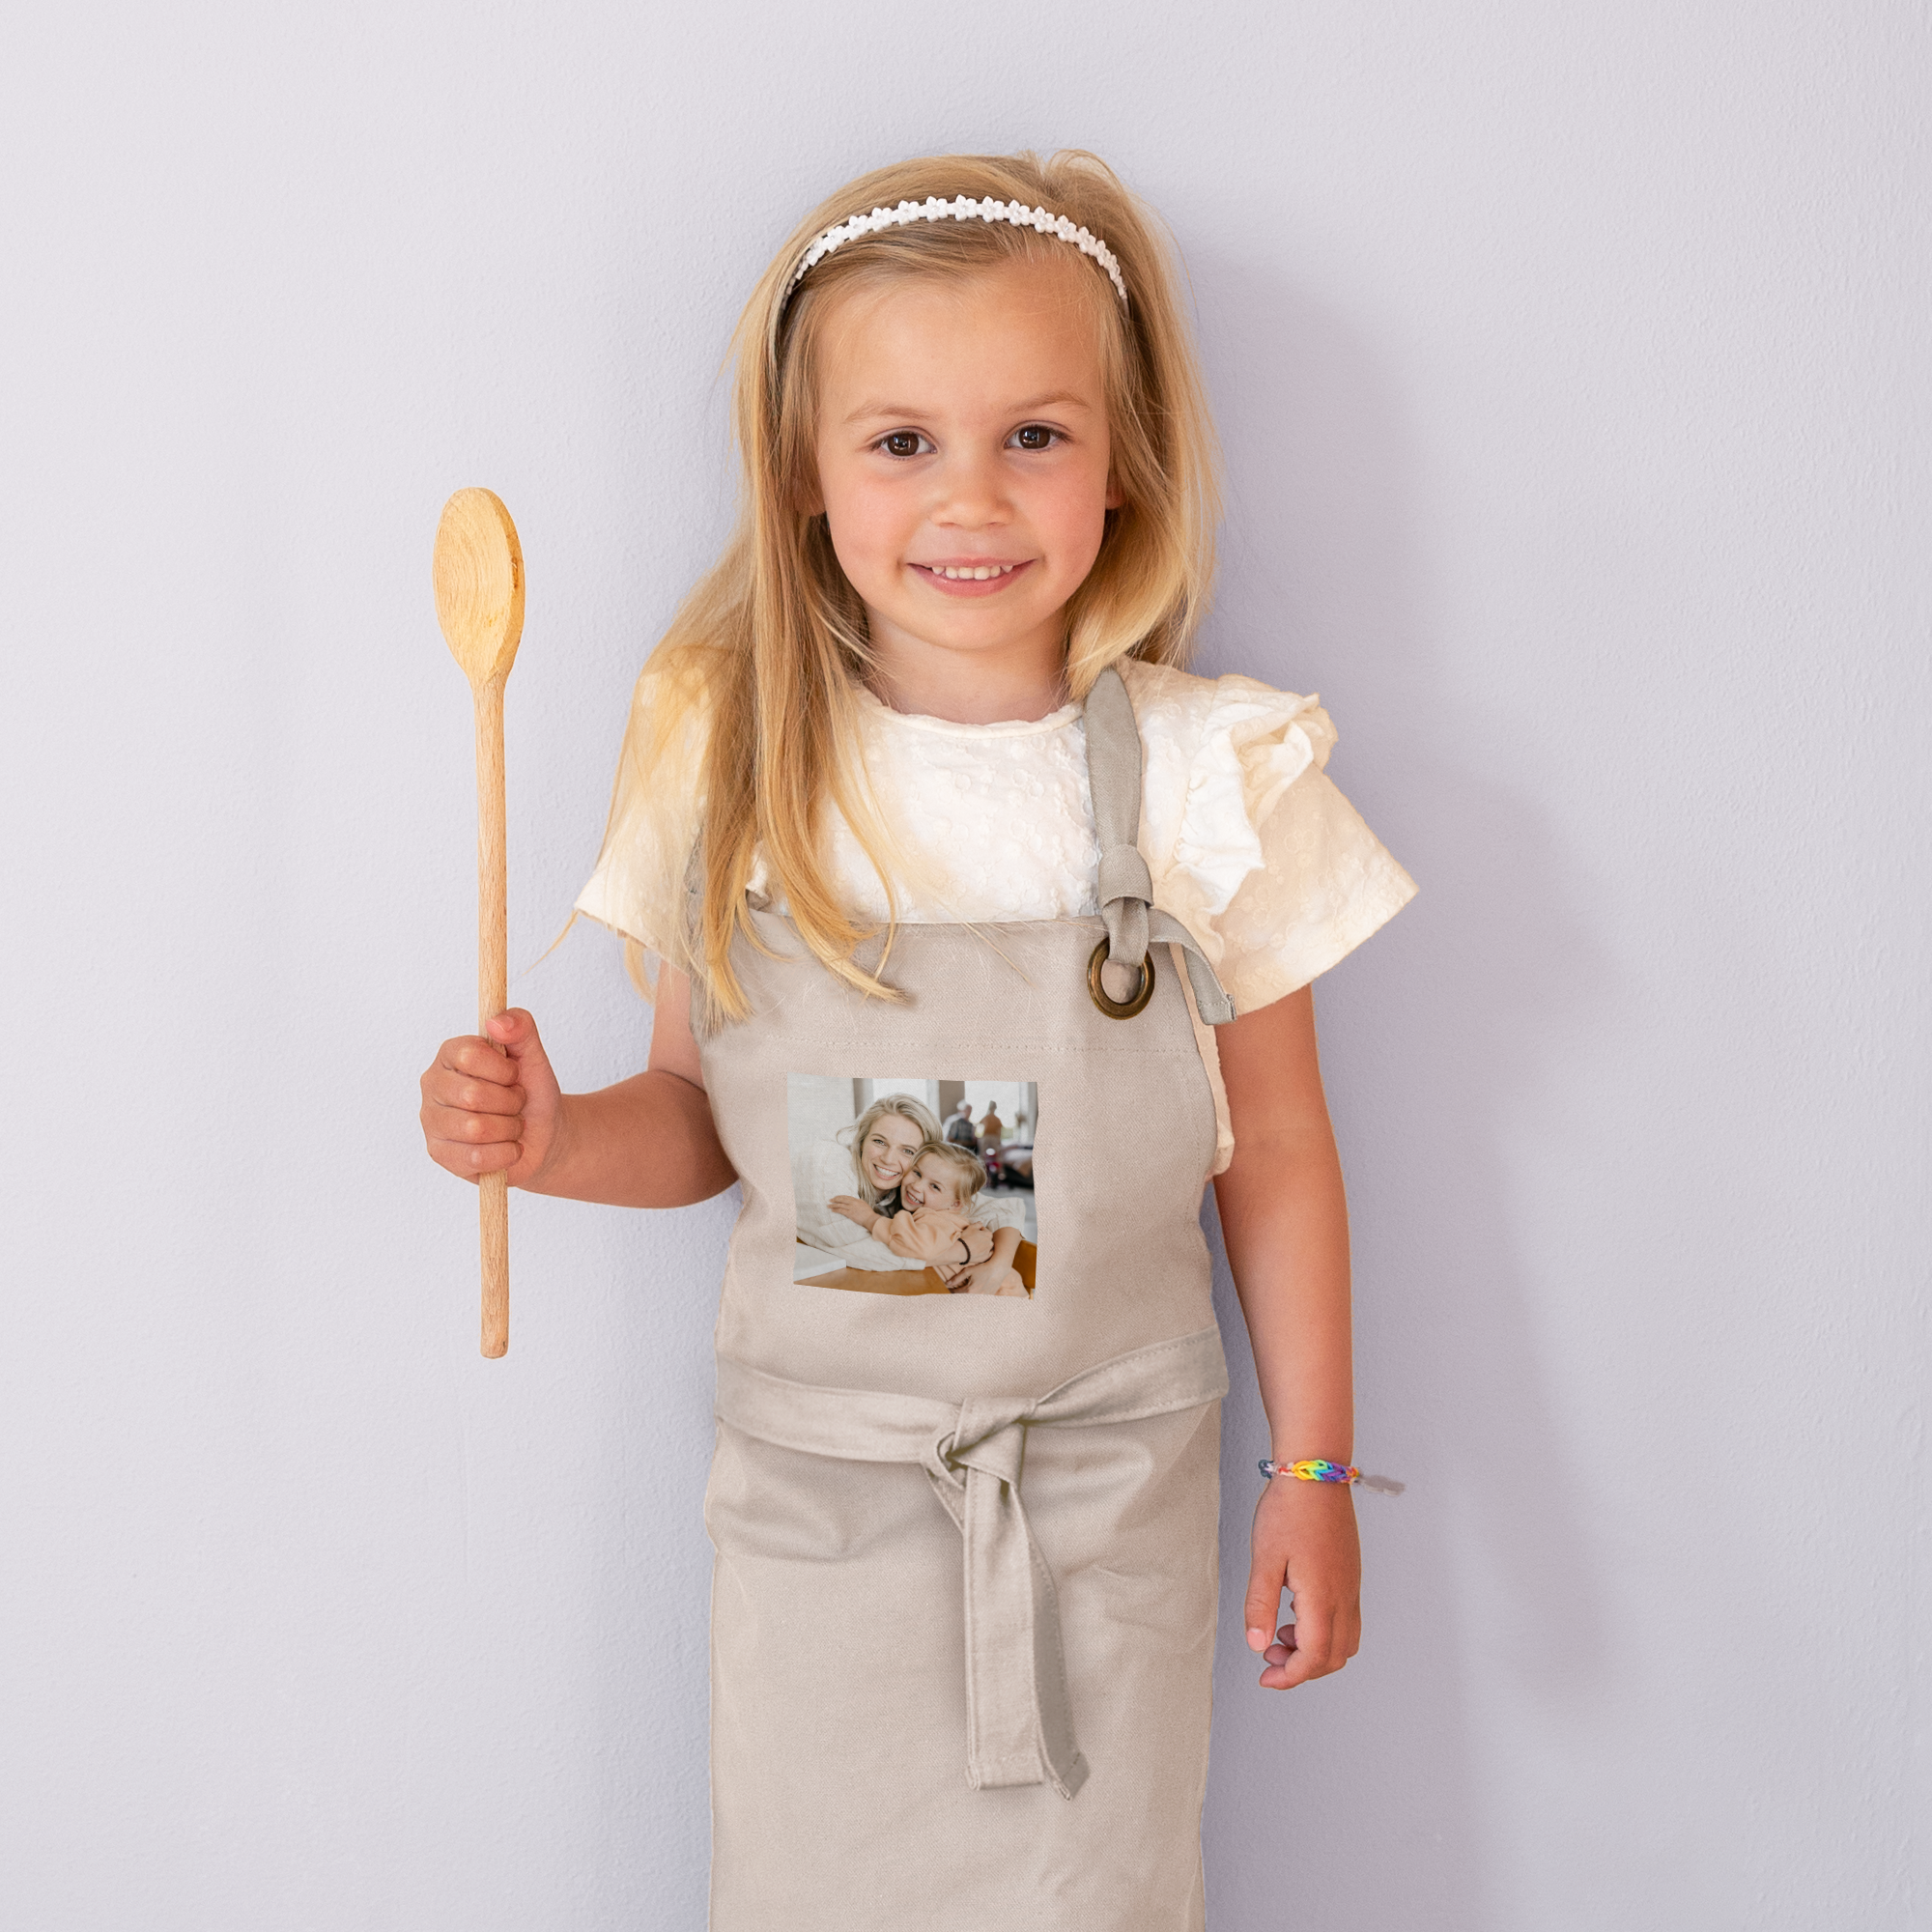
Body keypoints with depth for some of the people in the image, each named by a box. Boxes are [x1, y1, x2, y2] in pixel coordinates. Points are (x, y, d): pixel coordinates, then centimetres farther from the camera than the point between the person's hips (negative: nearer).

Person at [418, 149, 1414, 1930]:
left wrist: (1314, 1468, 2)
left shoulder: (1207, 775, -9)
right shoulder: (729, 765, -6)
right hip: (815, 1494, 2)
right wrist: (559, 1137, -15)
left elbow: (1275, 1149, -1)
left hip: (1106, 1500, -1)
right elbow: (705, 1112, 5)